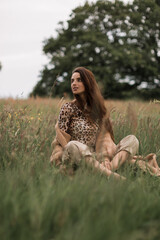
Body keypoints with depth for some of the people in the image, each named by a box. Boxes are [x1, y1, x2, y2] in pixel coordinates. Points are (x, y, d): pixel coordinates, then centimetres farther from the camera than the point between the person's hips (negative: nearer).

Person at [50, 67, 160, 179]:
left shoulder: (97, 109, 13)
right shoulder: (68, 108, 1)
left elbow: (103, 138, 3)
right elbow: (63, 140, -1)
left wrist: (105, 158, -16)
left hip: (93, 158, 5)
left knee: (132, 140, -9)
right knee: (74, 146, -39)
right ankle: (116, 177, -52)